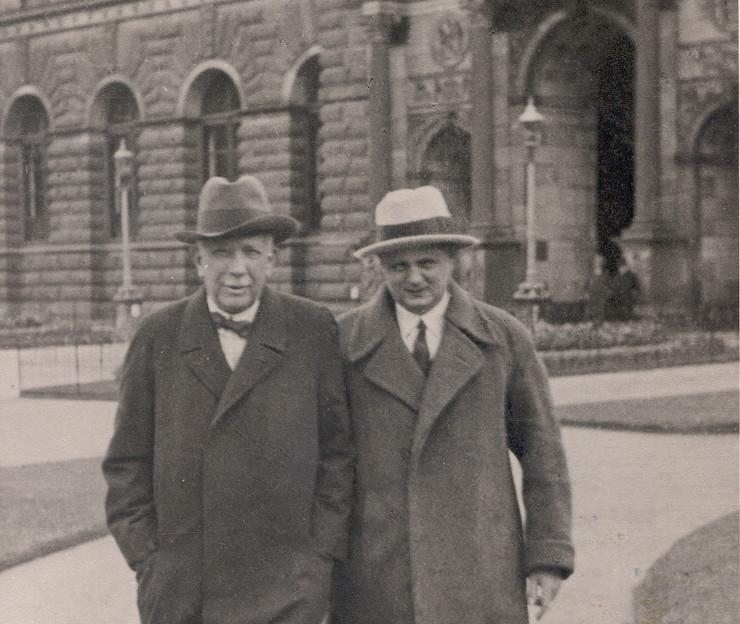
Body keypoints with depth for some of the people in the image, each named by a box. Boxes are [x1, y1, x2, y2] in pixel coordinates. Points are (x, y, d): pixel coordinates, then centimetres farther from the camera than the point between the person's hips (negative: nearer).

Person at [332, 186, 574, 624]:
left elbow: (542, 452, 5)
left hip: (478, 574, 0)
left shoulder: (505, 338, 2)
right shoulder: (345, 342, 2)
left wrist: (549, 557, -1)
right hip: (373, 580, 1)